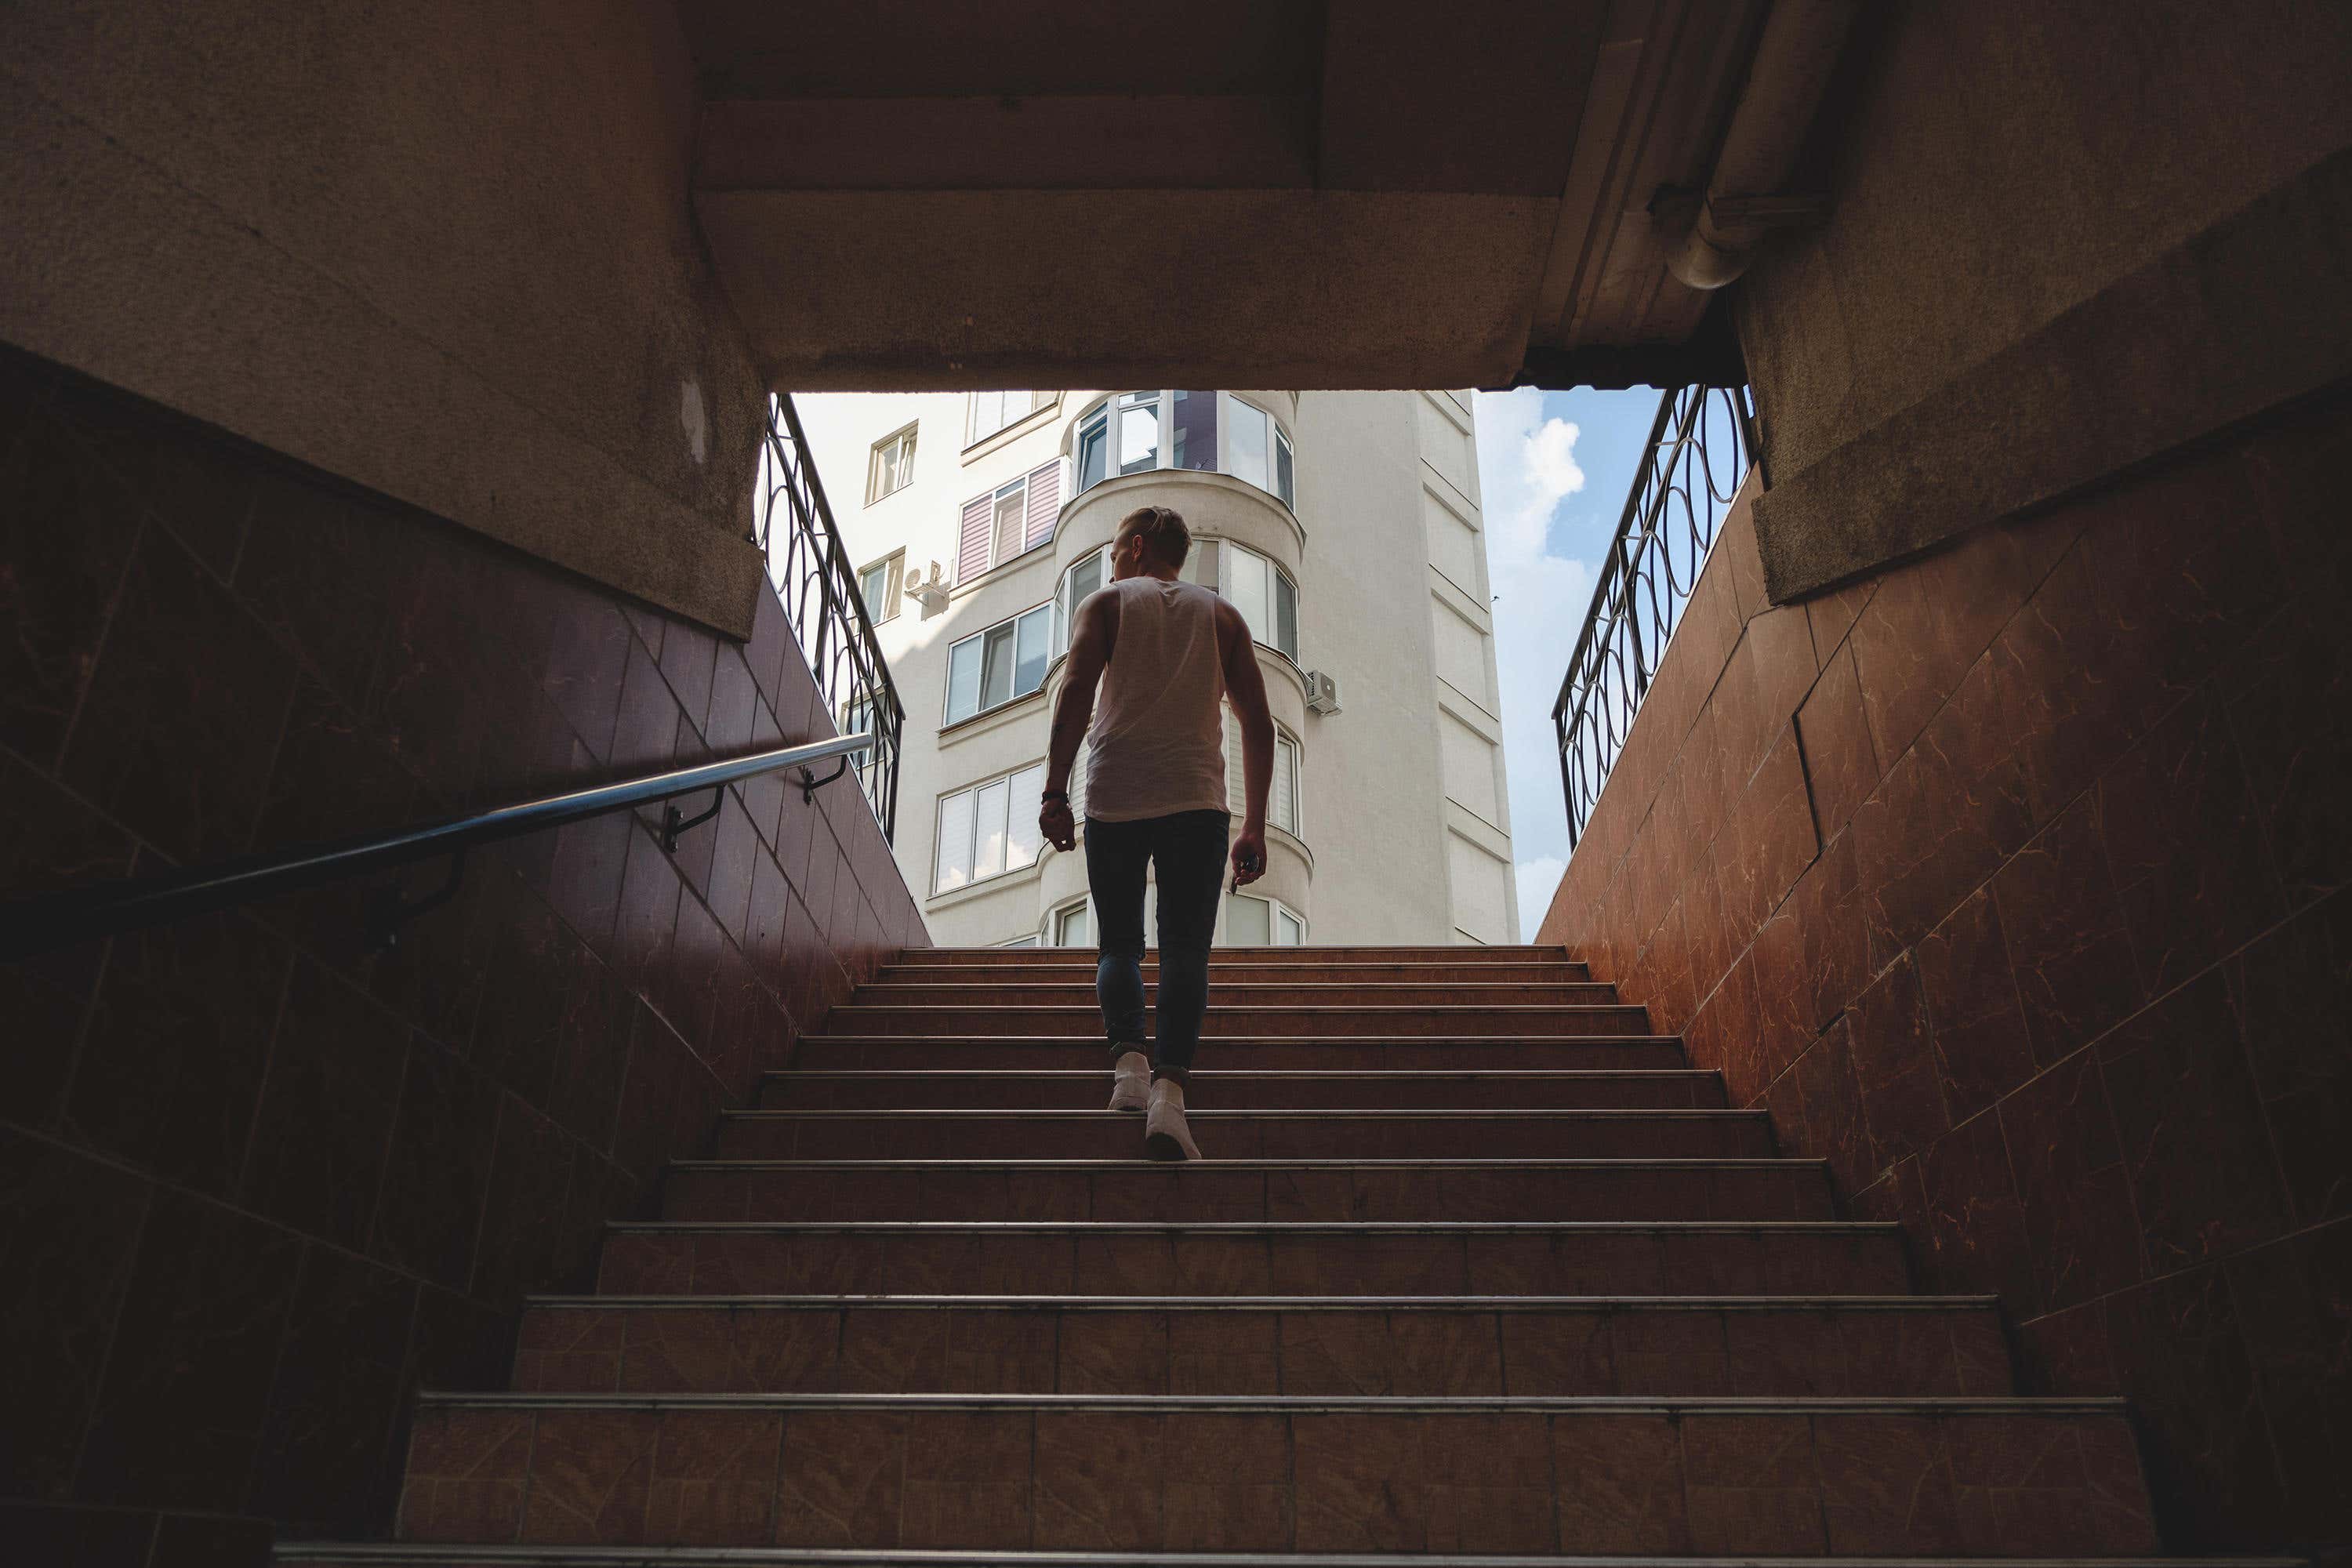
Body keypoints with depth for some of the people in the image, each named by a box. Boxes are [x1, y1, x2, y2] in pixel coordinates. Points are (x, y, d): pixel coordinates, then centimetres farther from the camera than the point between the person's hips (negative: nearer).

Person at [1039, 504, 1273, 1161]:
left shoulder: (1105, 602, 14)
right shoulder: (1221, 614, 19)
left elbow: (1076, 690, -4)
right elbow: (1258, 722, 10)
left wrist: (1055, 793, -7)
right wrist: (1254, 828, 11)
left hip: (1114, 797, 0)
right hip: (1196, 797, 1)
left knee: (1119, 943, 11)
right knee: (1185, 947, -3)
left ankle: (1128, 1057, -13)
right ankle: (1169, 1087, -22)